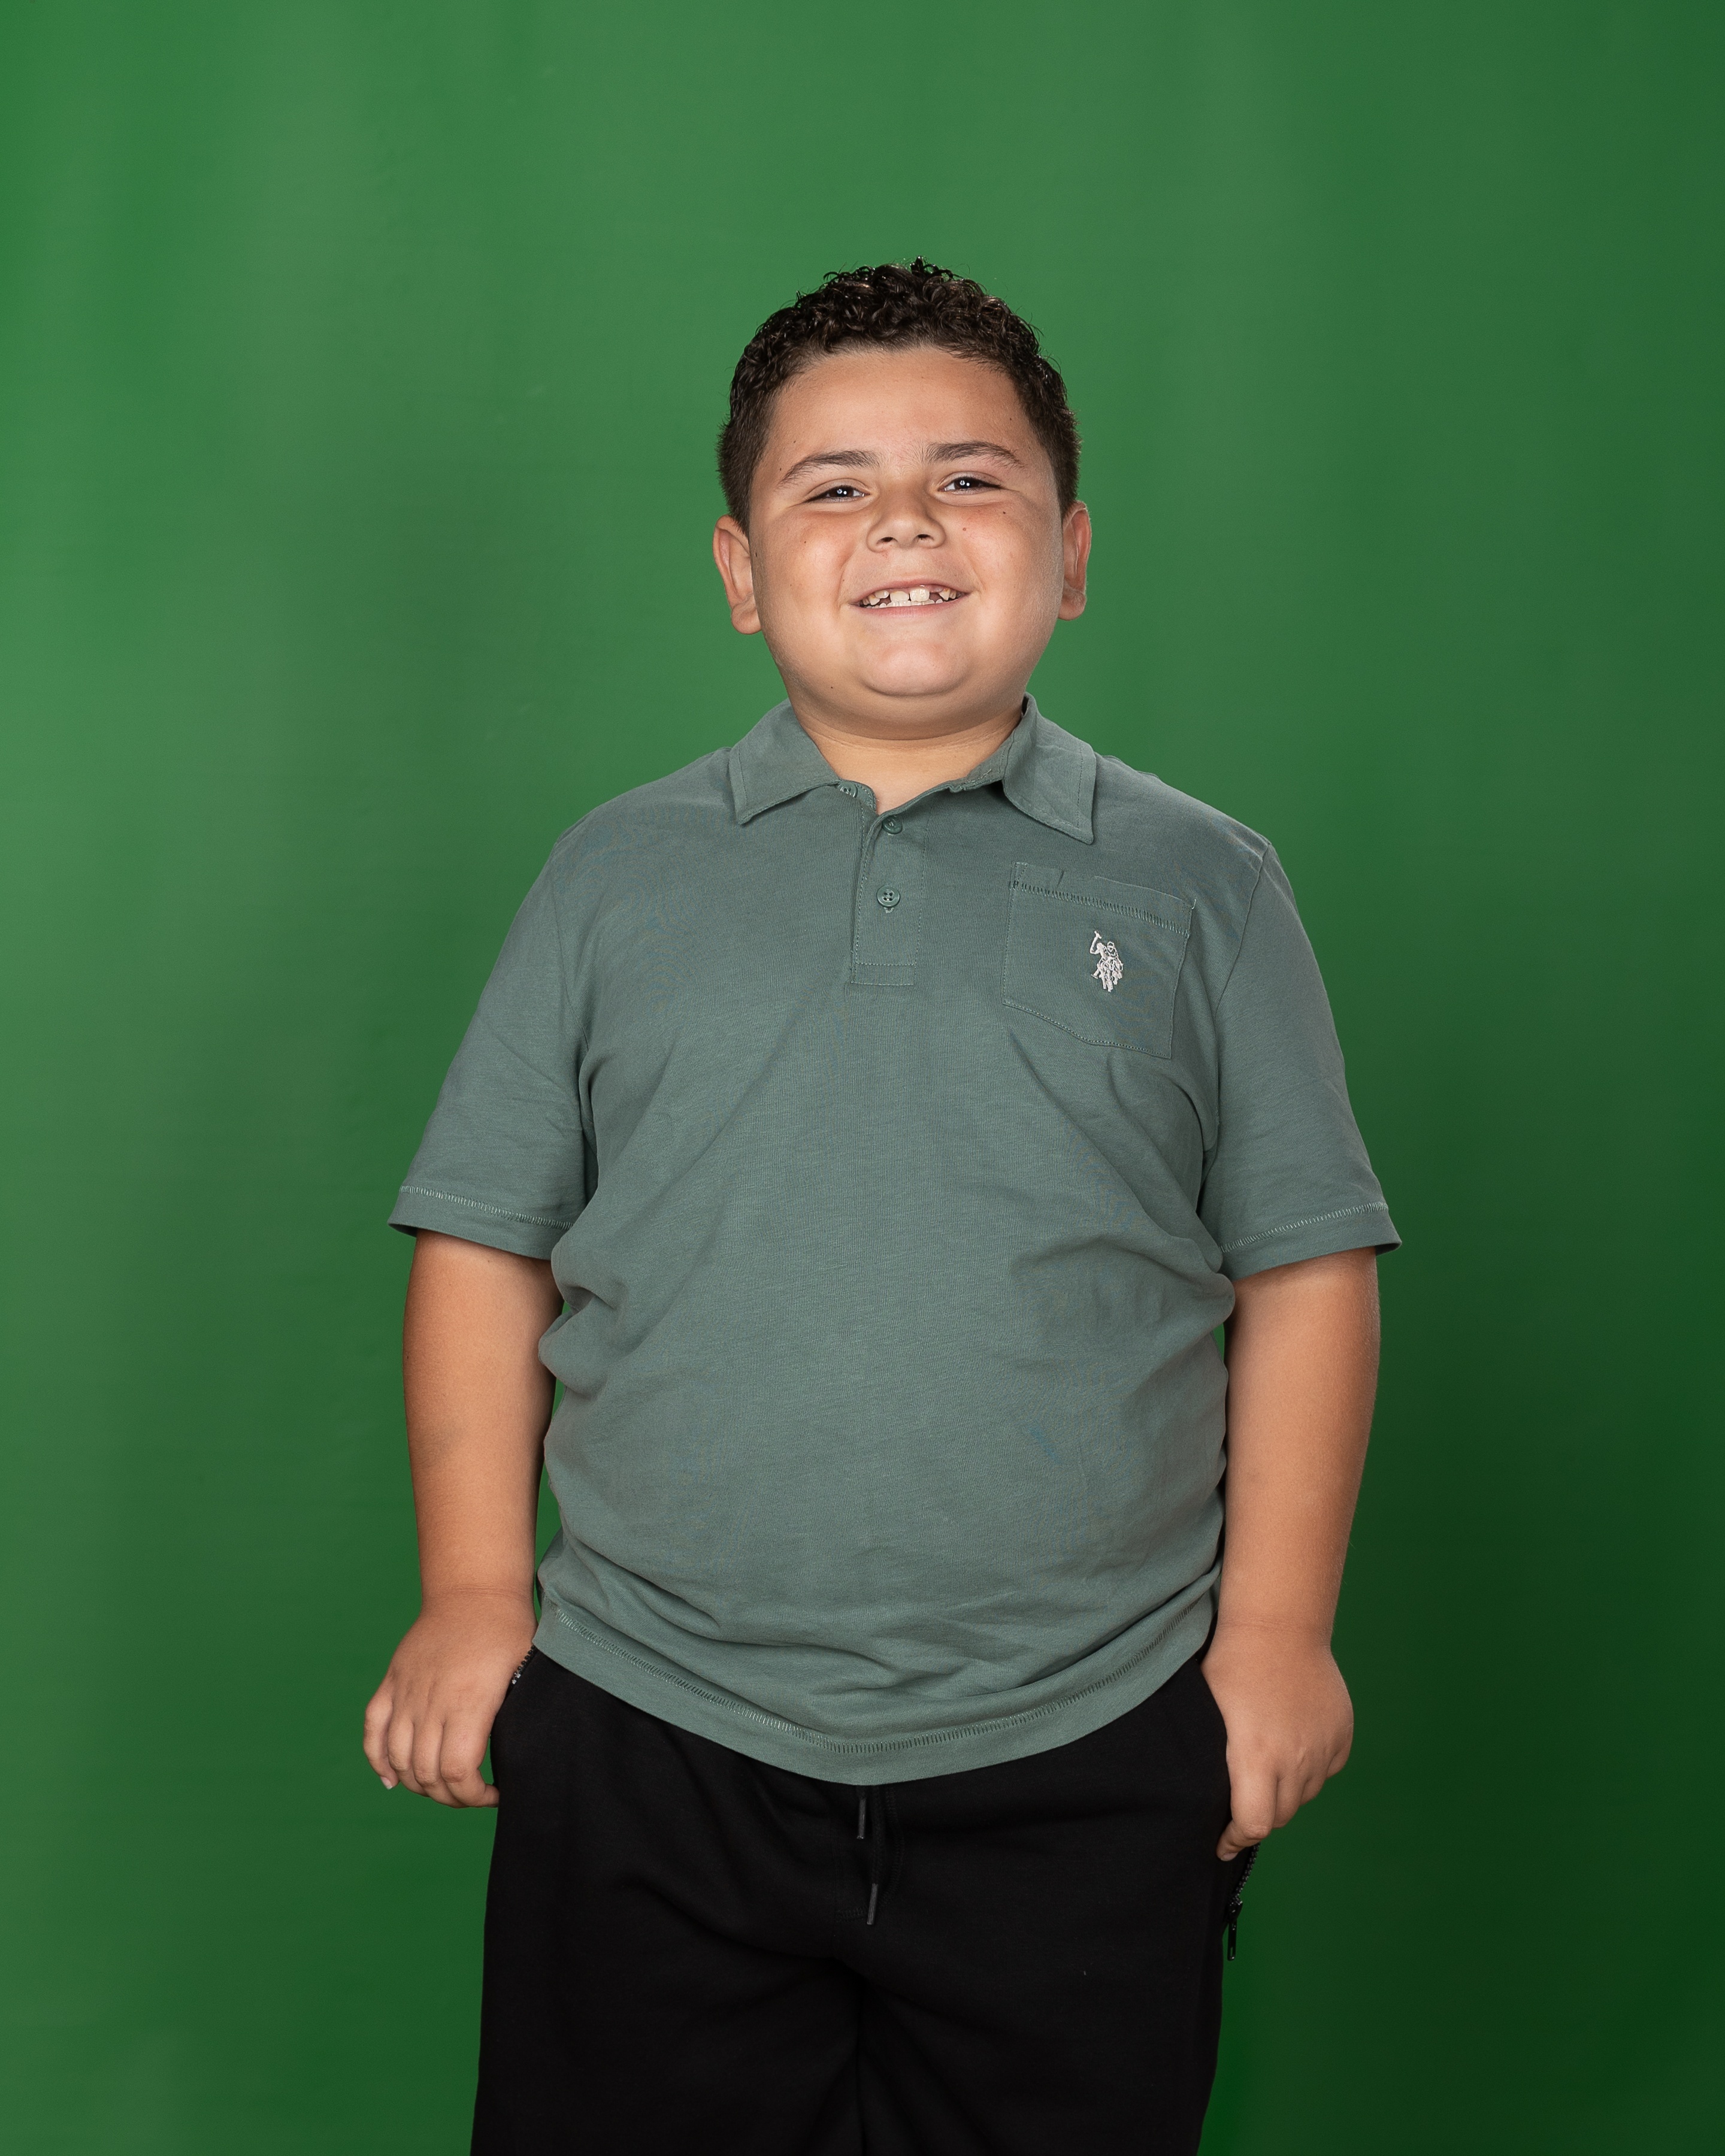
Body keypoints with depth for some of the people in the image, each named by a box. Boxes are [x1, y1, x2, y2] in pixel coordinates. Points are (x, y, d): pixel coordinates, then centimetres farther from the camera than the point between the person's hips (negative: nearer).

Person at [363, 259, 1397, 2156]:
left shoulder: (1199, 887, 4)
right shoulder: (616, 877, 6)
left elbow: (1303, 1269, 4)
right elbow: (487, 1246, 7)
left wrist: (1278, 1621, -2)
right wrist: (475, 1591, 0)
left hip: (1081, 1765, 0)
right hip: (649, 1744, 1)